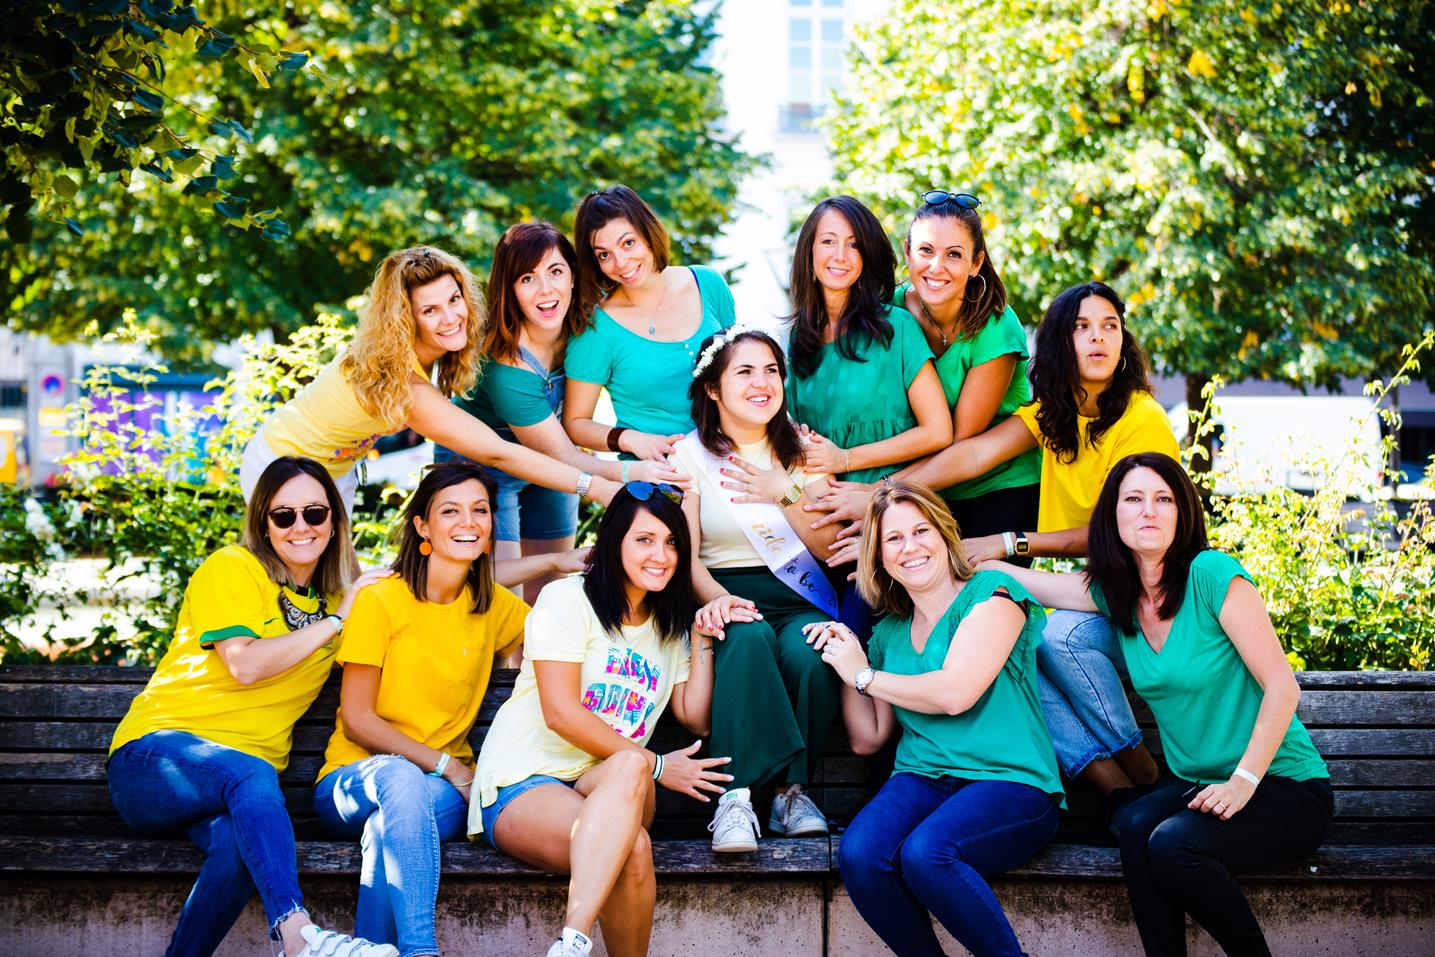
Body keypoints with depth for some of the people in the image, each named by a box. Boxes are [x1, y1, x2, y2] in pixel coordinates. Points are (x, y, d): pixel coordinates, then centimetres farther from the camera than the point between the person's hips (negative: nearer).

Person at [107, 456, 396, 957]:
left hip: (245, 781, 5)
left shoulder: (336, 598, 19)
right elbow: (245, 664, -13)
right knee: (248, 772, -39)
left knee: (239, 842, -33)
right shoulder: (232, 568, 0)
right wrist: (334, 620, -7)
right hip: (156, 755, -4)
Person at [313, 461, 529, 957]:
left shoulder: (494, 606, 10)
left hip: (448, 788, 3)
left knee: (388, 824, -36)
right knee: (400, 778, -40)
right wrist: (443, 764, -14)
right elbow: (357, 720, -7)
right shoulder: (381, 601, -5)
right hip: (355, 777, -3)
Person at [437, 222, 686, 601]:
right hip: (482, 466, -6)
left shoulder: (579, 325, -17)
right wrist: (629, 472, -39)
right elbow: (561, 455, -26)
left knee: (549, 588, 10)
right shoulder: (504, 366, -35)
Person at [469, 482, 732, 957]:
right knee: (633, 848, -39)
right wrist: (656, 767, -13)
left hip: (604, 792, 5)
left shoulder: (670, 625, 20)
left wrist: (703, 641, 4)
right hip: (522, 785, -5)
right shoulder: (567, 599, -1)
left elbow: (696, 720, 12)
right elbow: (561, 713, -11)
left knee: (629, 769, -38)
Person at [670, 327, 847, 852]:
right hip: (729, 593, -2)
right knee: (749, 639, -37)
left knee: (805, 652, -34)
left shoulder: (802, 450, 12)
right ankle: (736, 796, -41)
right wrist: (717, 597, -23)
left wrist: (787, 494, -9)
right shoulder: (690, 455, 5)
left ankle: (793, 789, -22)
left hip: (799, 596, 2)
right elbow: (687, 557, -2)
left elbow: (829, 547, 6)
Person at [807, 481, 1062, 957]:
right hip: (922, 780, 5)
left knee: (925, 852, -35)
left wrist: (864, 675, 1)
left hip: (1012, 783, -5)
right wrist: (847, 662, 8)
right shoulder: (888, 632, 19)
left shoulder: (991, 593, 1)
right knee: (858, 855, -28)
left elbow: (954, 693, -12)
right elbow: (866, 738, 21)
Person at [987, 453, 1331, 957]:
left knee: (1171, 843, -30)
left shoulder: (1212, 574, -13)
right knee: (1135, 824, -27)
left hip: (1284, 786, -5)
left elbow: (1281, 685, -15)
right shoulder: (1114, 594, 5)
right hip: (1197, 784, 5)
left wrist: (1243, 781, -20)